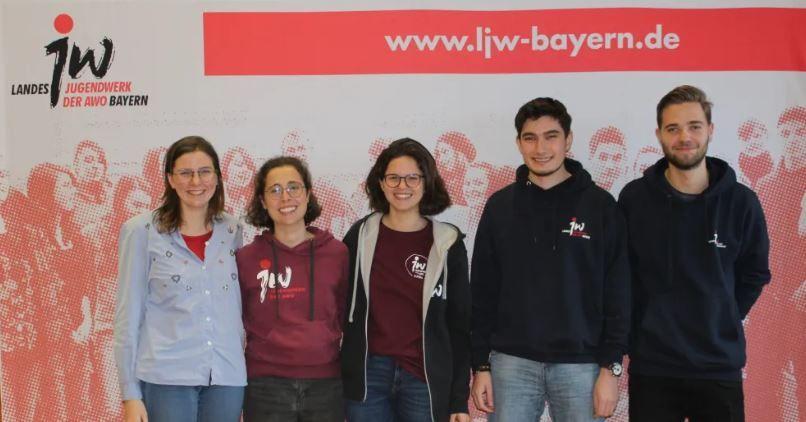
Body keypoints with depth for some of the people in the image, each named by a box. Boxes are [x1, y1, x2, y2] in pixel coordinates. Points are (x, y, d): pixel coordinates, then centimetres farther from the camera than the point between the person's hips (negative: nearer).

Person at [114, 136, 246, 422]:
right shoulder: (141, 232, -2)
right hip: (165, 379, -3)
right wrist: (130, 394, -5)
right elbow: (128, 315, -2)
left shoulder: (232, 231, 8)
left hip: (226, 379, 3)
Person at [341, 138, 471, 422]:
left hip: (425, 380, 0)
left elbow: (459, 325, 2)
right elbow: (341, 309, 6)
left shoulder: (447, 244, 1)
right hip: (367, 377, 1)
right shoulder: (360, 236, 3)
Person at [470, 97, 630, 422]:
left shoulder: (599, 205, 0)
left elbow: (617, 293, 0)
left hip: (581, 364, -1)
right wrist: (481, 365, 3)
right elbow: (483, 292, 6)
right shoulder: (500, 206, 5)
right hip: (512, 363, 1)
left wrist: (611, 367, -5)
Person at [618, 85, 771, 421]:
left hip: (720, 366, 1)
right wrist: (639, 330, 1)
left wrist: (723, 323, 3)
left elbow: (754, 274, 9)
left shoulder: (741, 201, -3)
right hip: (651, 365, 0)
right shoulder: (633, 198, -4)